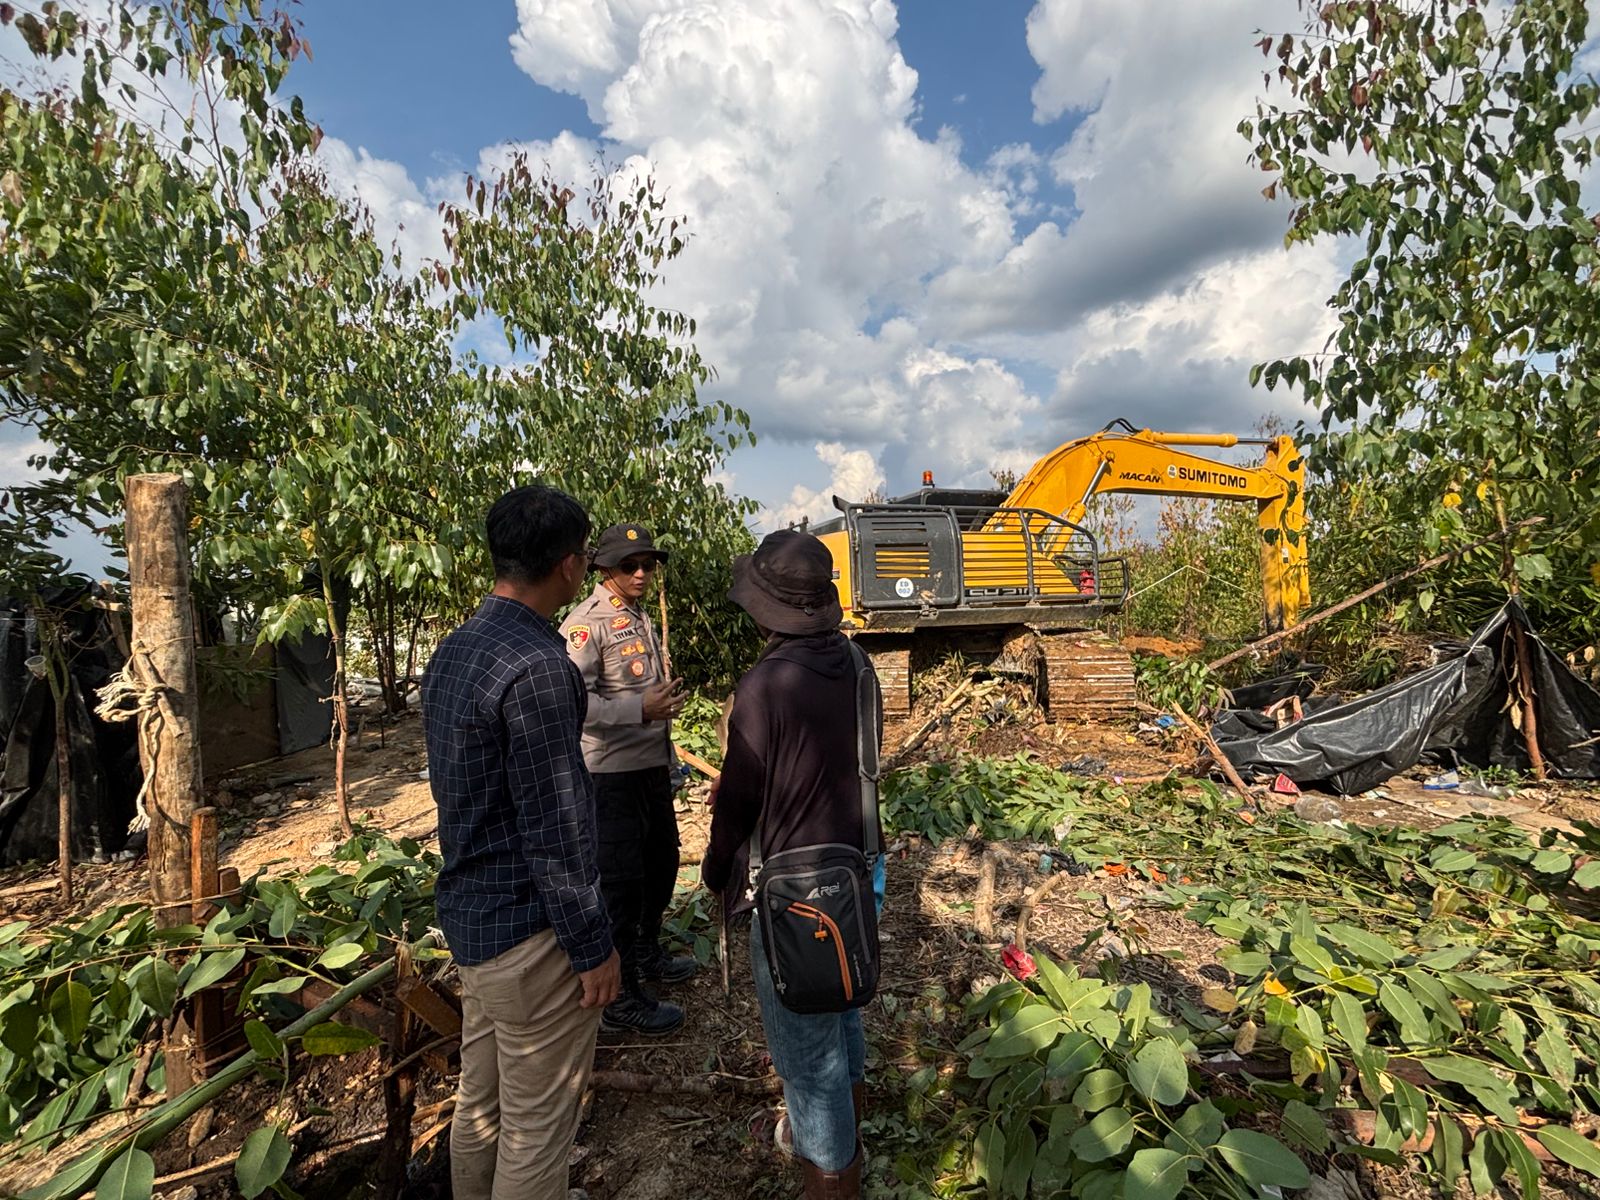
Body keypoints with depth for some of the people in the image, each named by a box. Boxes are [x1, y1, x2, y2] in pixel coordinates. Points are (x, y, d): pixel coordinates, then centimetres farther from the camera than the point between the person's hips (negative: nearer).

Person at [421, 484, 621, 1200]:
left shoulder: (452, 651, 4)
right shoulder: (536, 667, -25)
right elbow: (555, 831, -23)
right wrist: (593, 947, -13)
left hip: (468, 910, 9)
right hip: (528, 928, -9)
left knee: (480, 1100, 24)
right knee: (537, 1123, 10)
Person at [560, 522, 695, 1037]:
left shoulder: (641, 618, 13)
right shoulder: (586, 623, -16)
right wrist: (642, 709, -32)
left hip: (653, 767, 9)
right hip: (612, 775, -9)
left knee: (661, 863, 21)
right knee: (620, 881, 1)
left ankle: (646, 954, 43)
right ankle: (621, 1000, 16)